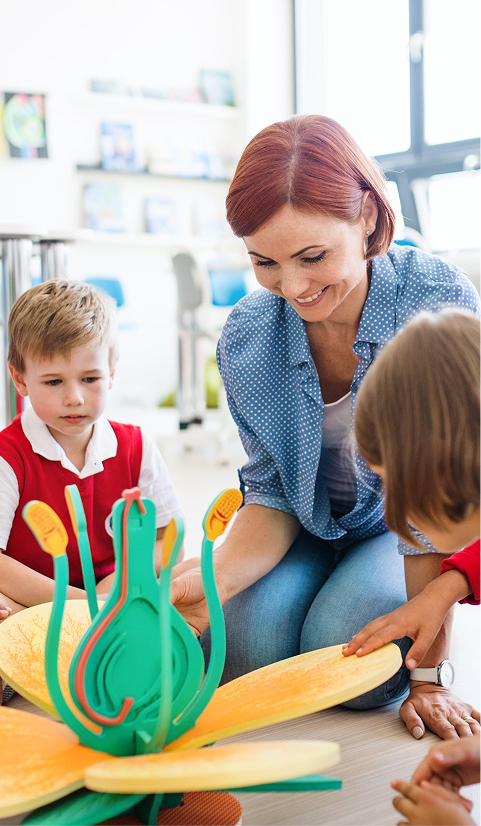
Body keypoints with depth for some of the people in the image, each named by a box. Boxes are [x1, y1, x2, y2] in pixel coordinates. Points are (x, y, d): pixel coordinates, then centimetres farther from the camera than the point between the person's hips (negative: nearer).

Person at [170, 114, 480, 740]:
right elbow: (272, 497, -10)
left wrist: (430, 671, -23)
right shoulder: (245, 338, -17)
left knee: (344, 646, -27)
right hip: (310, 530, 2)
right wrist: (214, 577, -32)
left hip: (401, 530, -2)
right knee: (248, 643, -23)